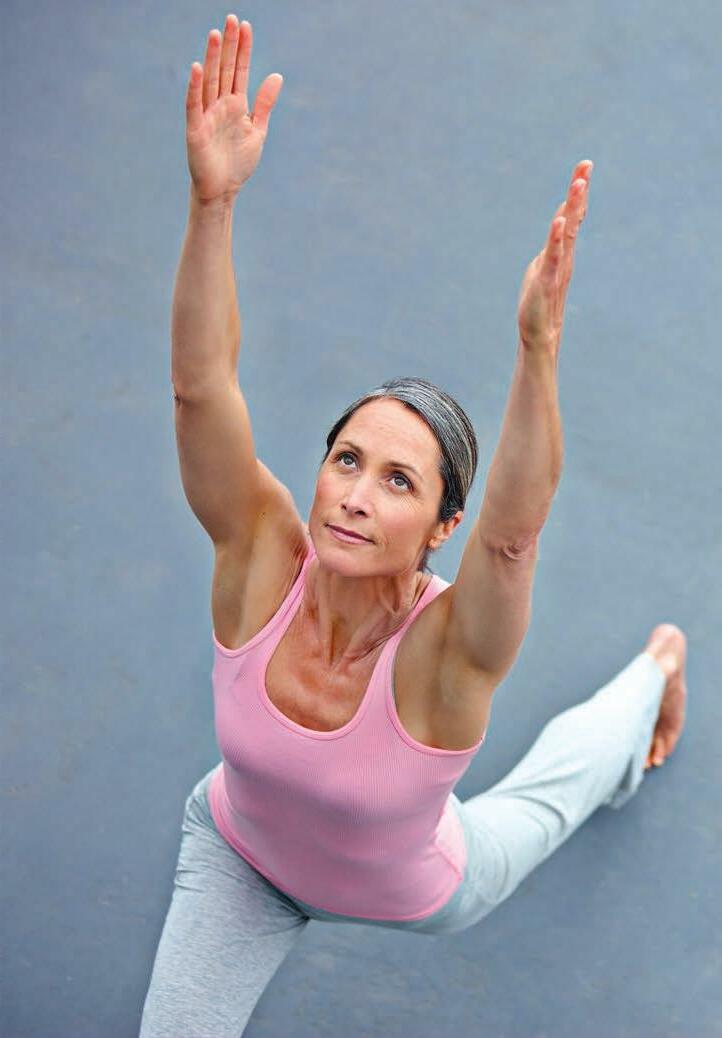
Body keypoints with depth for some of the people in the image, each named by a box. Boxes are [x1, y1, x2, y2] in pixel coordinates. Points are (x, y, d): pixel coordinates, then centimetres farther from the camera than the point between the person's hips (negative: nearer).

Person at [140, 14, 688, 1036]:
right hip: (242, 862, 1)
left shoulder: (446, 649, -41)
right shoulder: (262, 561, -35)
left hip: (421, 892, -1)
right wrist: (212, 201, -63)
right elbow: (201, 384, -48)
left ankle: (656, 666, 58)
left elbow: (516, 530, -63)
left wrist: (539, 345, -77)